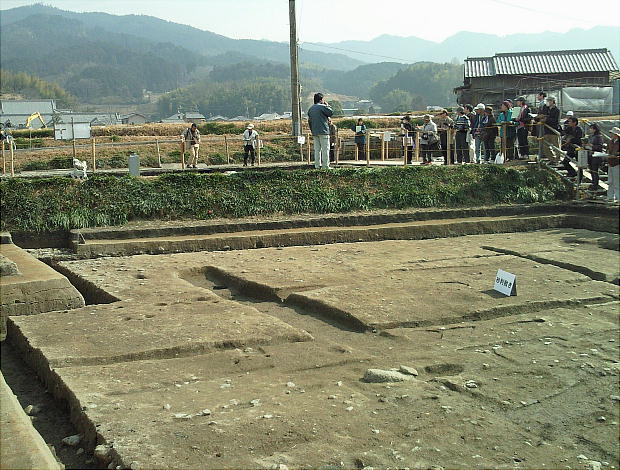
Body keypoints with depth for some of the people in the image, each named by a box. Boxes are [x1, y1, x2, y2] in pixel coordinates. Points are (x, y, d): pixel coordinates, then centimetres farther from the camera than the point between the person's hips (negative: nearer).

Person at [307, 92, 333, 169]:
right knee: (325, 148, -5)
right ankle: (325, 165, -8)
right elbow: (331, 113, -4)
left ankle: (317, 165, 10)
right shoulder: (322, 107, -10)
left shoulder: (311, 108, 13)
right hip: (323, 131, -7)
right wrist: (327, 105, 8)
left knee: (317, 149, 10)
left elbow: (309, 121, 16)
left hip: (314, 132, 7)